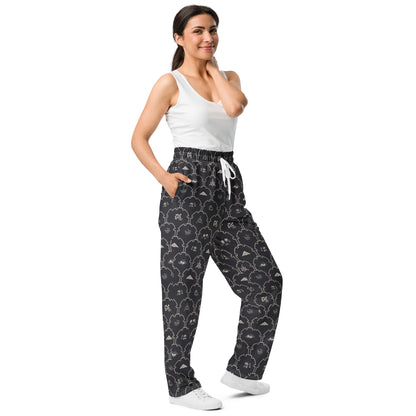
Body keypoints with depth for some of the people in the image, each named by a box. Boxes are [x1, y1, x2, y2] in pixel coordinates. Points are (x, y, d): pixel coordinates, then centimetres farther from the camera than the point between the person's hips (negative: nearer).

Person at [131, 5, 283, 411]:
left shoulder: (228, 77, 14)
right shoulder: (170, 83, -2)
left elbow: (235, 106, -9)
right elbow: (139, 139, -2)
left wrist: (211, 67, 1)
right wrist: (162, 176, -17)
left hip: (228, 188, 6)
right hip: (189, 187, -6)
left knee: (265, 278, 3)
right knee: (182, 287, 1)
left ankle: (242, 368, 17)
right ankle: (181, 384, 14)